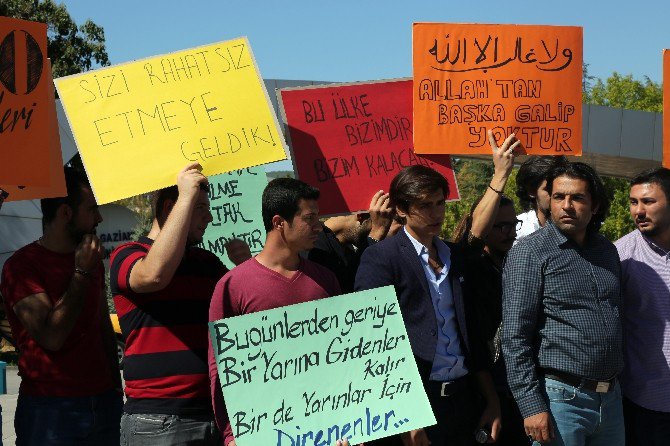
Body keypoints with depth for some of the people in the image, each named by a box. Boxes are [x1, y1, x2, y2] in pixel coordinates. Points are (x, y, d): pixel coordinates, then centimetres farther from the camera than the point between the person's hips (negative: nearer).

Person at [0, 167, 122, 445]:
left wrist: (115, 387, 14)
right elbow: (52, 337, -18)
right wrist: (82, 274, -13)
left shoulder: (92, 261, 14)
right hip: (50, 409, -6)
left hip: (104, 402, 6)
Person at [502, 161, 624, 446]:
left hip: (611, 398, 6)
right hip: (560, 398, -6)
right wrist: (532, 406, -16)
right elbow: (515, 336, -12)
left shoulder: (607, 251, 12)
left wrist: (616, 384, 13)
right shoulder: (530, 252, -8)